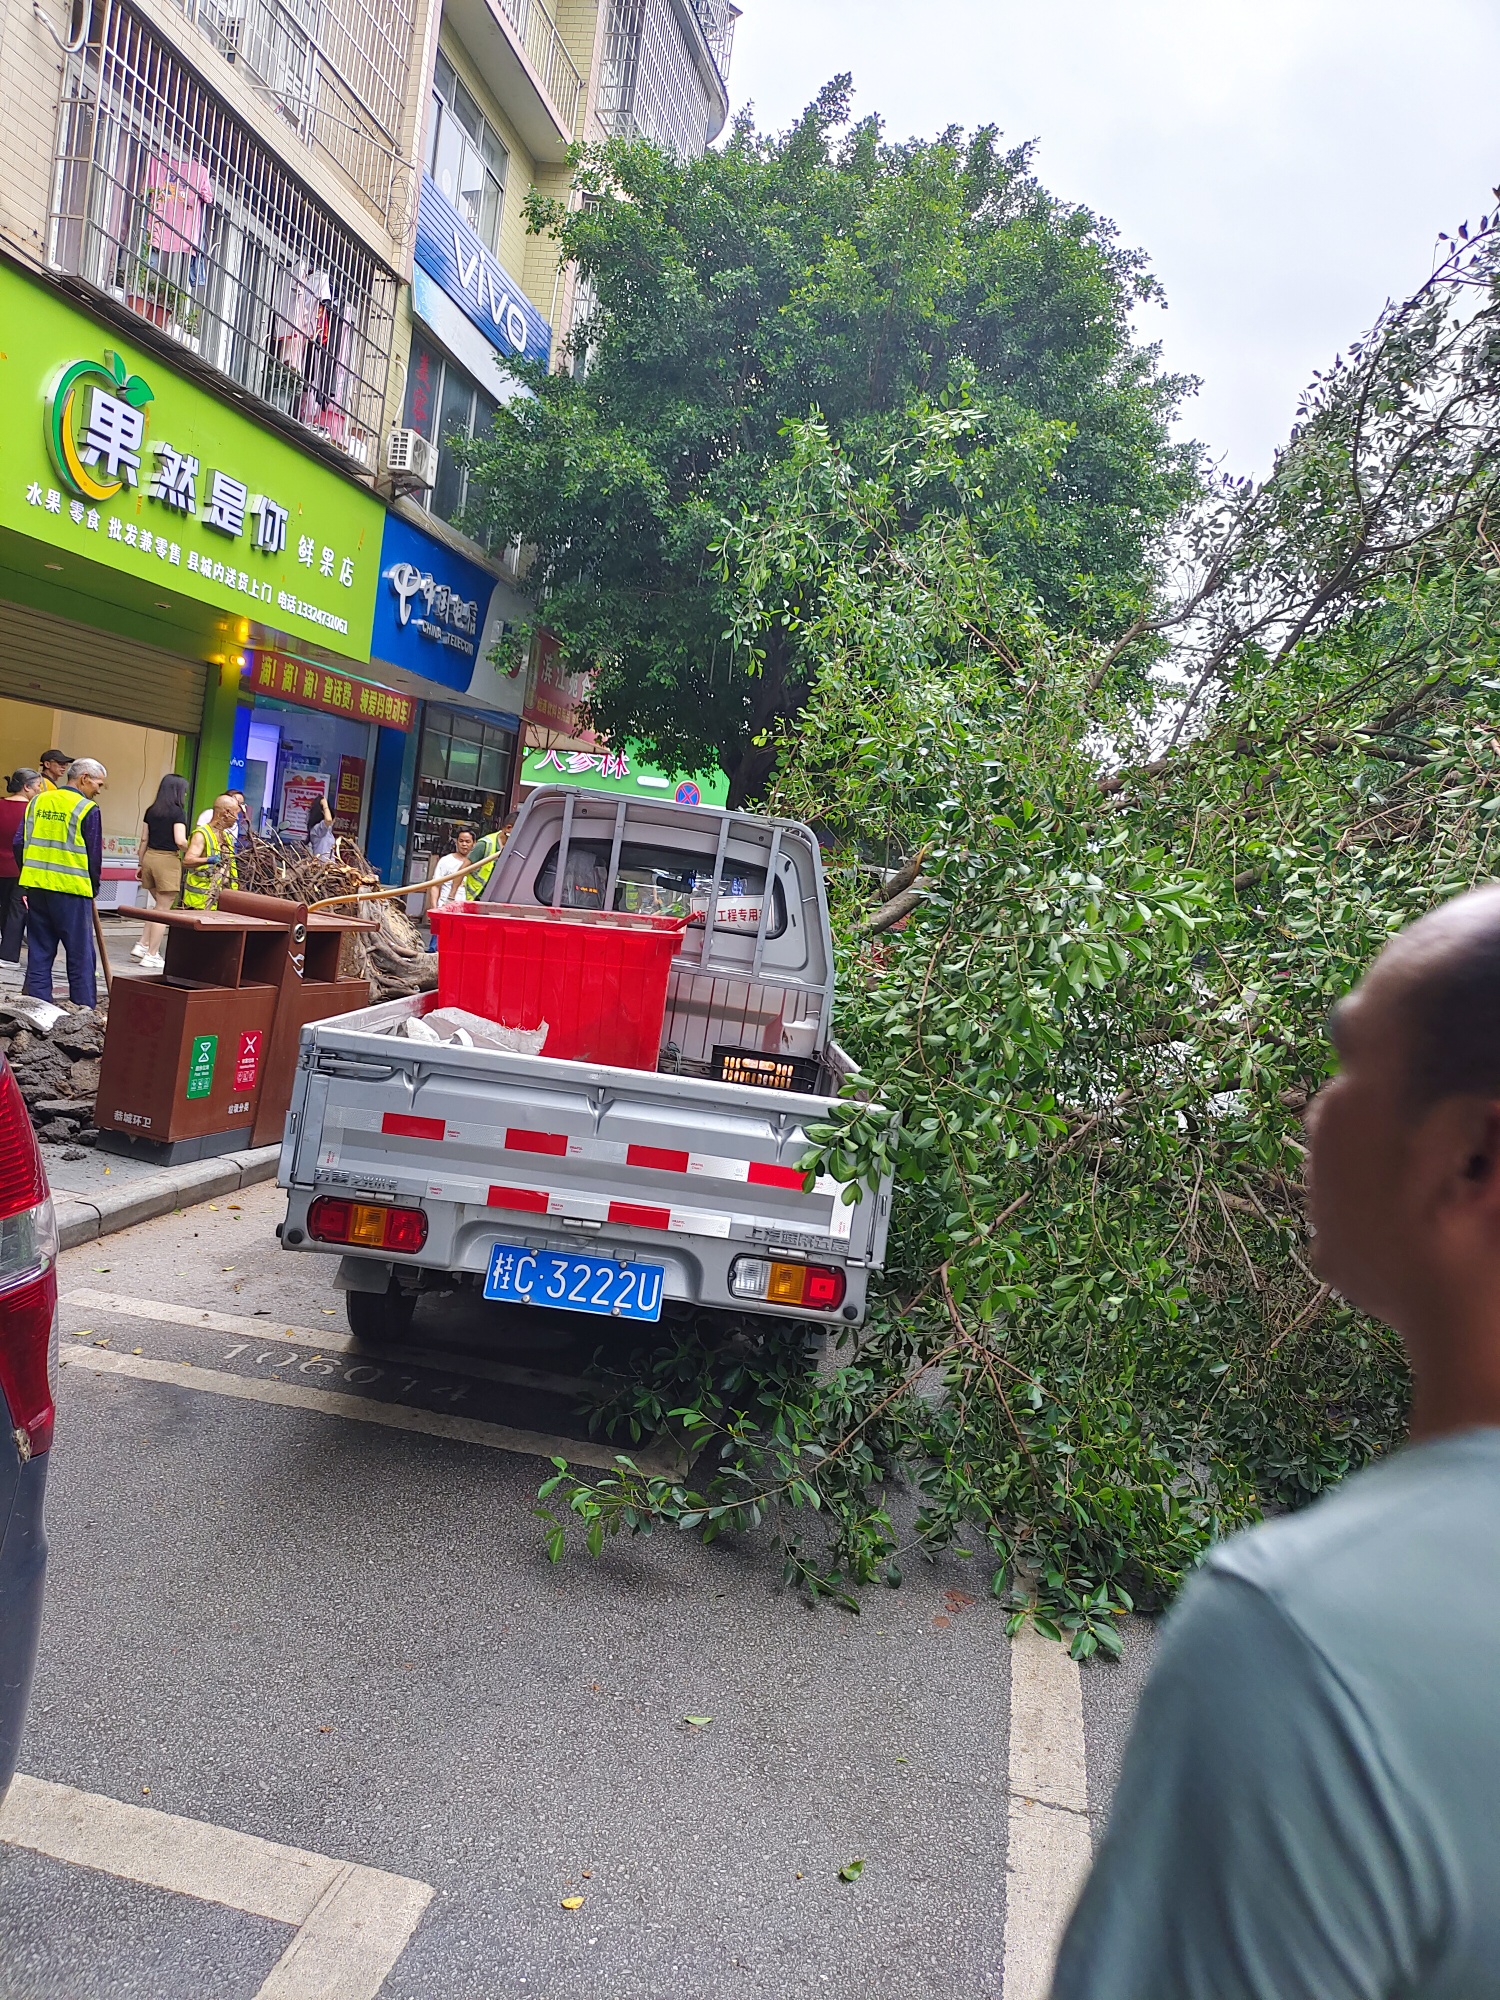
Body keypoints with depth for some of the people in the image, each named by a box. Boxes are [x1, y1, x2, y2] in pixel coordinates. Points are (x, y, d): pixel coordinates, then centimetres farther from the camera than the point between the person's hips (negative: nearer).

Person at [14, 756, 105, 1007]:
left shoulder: (37, 802, 10)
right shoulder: (88, 809, -8)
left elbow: (19, 844, 10)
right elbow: (94, 855, -5)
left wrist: (29, 874, 20)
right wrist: (94, 887, 9)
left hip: (36, 886, 6)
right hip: (71, 890, -6)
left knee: (39, 951, 11)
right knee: (80, 954, 1)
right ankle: (84, 1011, 2)